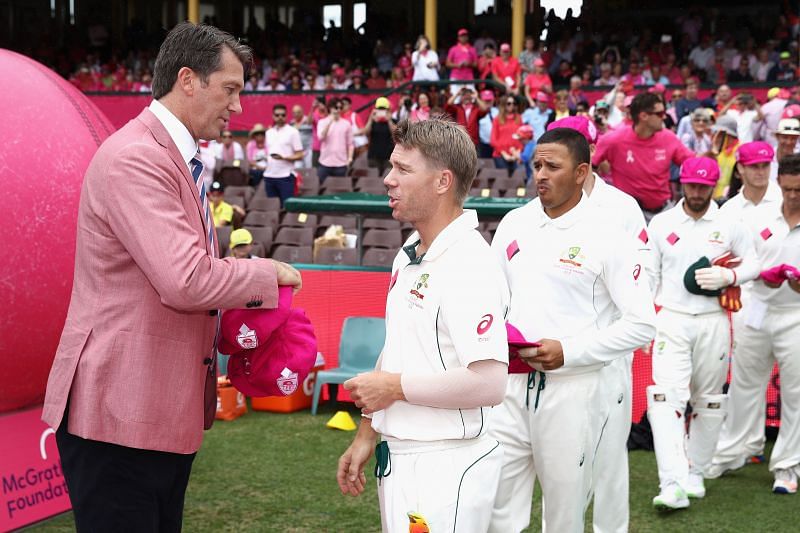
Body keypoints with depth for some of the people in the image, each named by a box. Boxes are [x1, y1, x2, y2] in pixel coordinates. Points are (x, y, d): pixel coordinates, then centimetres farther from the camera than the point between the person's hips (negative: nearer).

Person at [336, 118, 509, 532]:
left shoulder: (468, 265, -20)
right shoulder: (408, 256, 10)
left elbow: (489, 383, -27)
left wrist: (396, 387, -17)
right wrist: (366, 435, 19)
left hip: (445, 466, -9)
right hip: (399, 458, 9)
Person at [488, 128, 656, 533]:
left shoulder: (607, 238, -8)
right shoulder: (514, 223, 7)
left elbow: (642, 324, -10)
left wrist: (568, 352, -17)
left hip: (571, 391, -4)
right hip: (510, 384, 4)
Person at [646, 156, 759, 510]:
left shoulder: (730, 225, 3)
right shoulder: (661, 223, 3)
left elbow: (752, 264, 10)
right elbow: (648, 276, 7)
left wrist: (727, 276, -11)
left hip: (713, 322, 1)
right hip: (671, 320, -1)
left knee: (709, 401, 9)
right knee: (666, 397, -15)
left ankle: (695, 473, 25)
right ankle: (673, 485, -20)